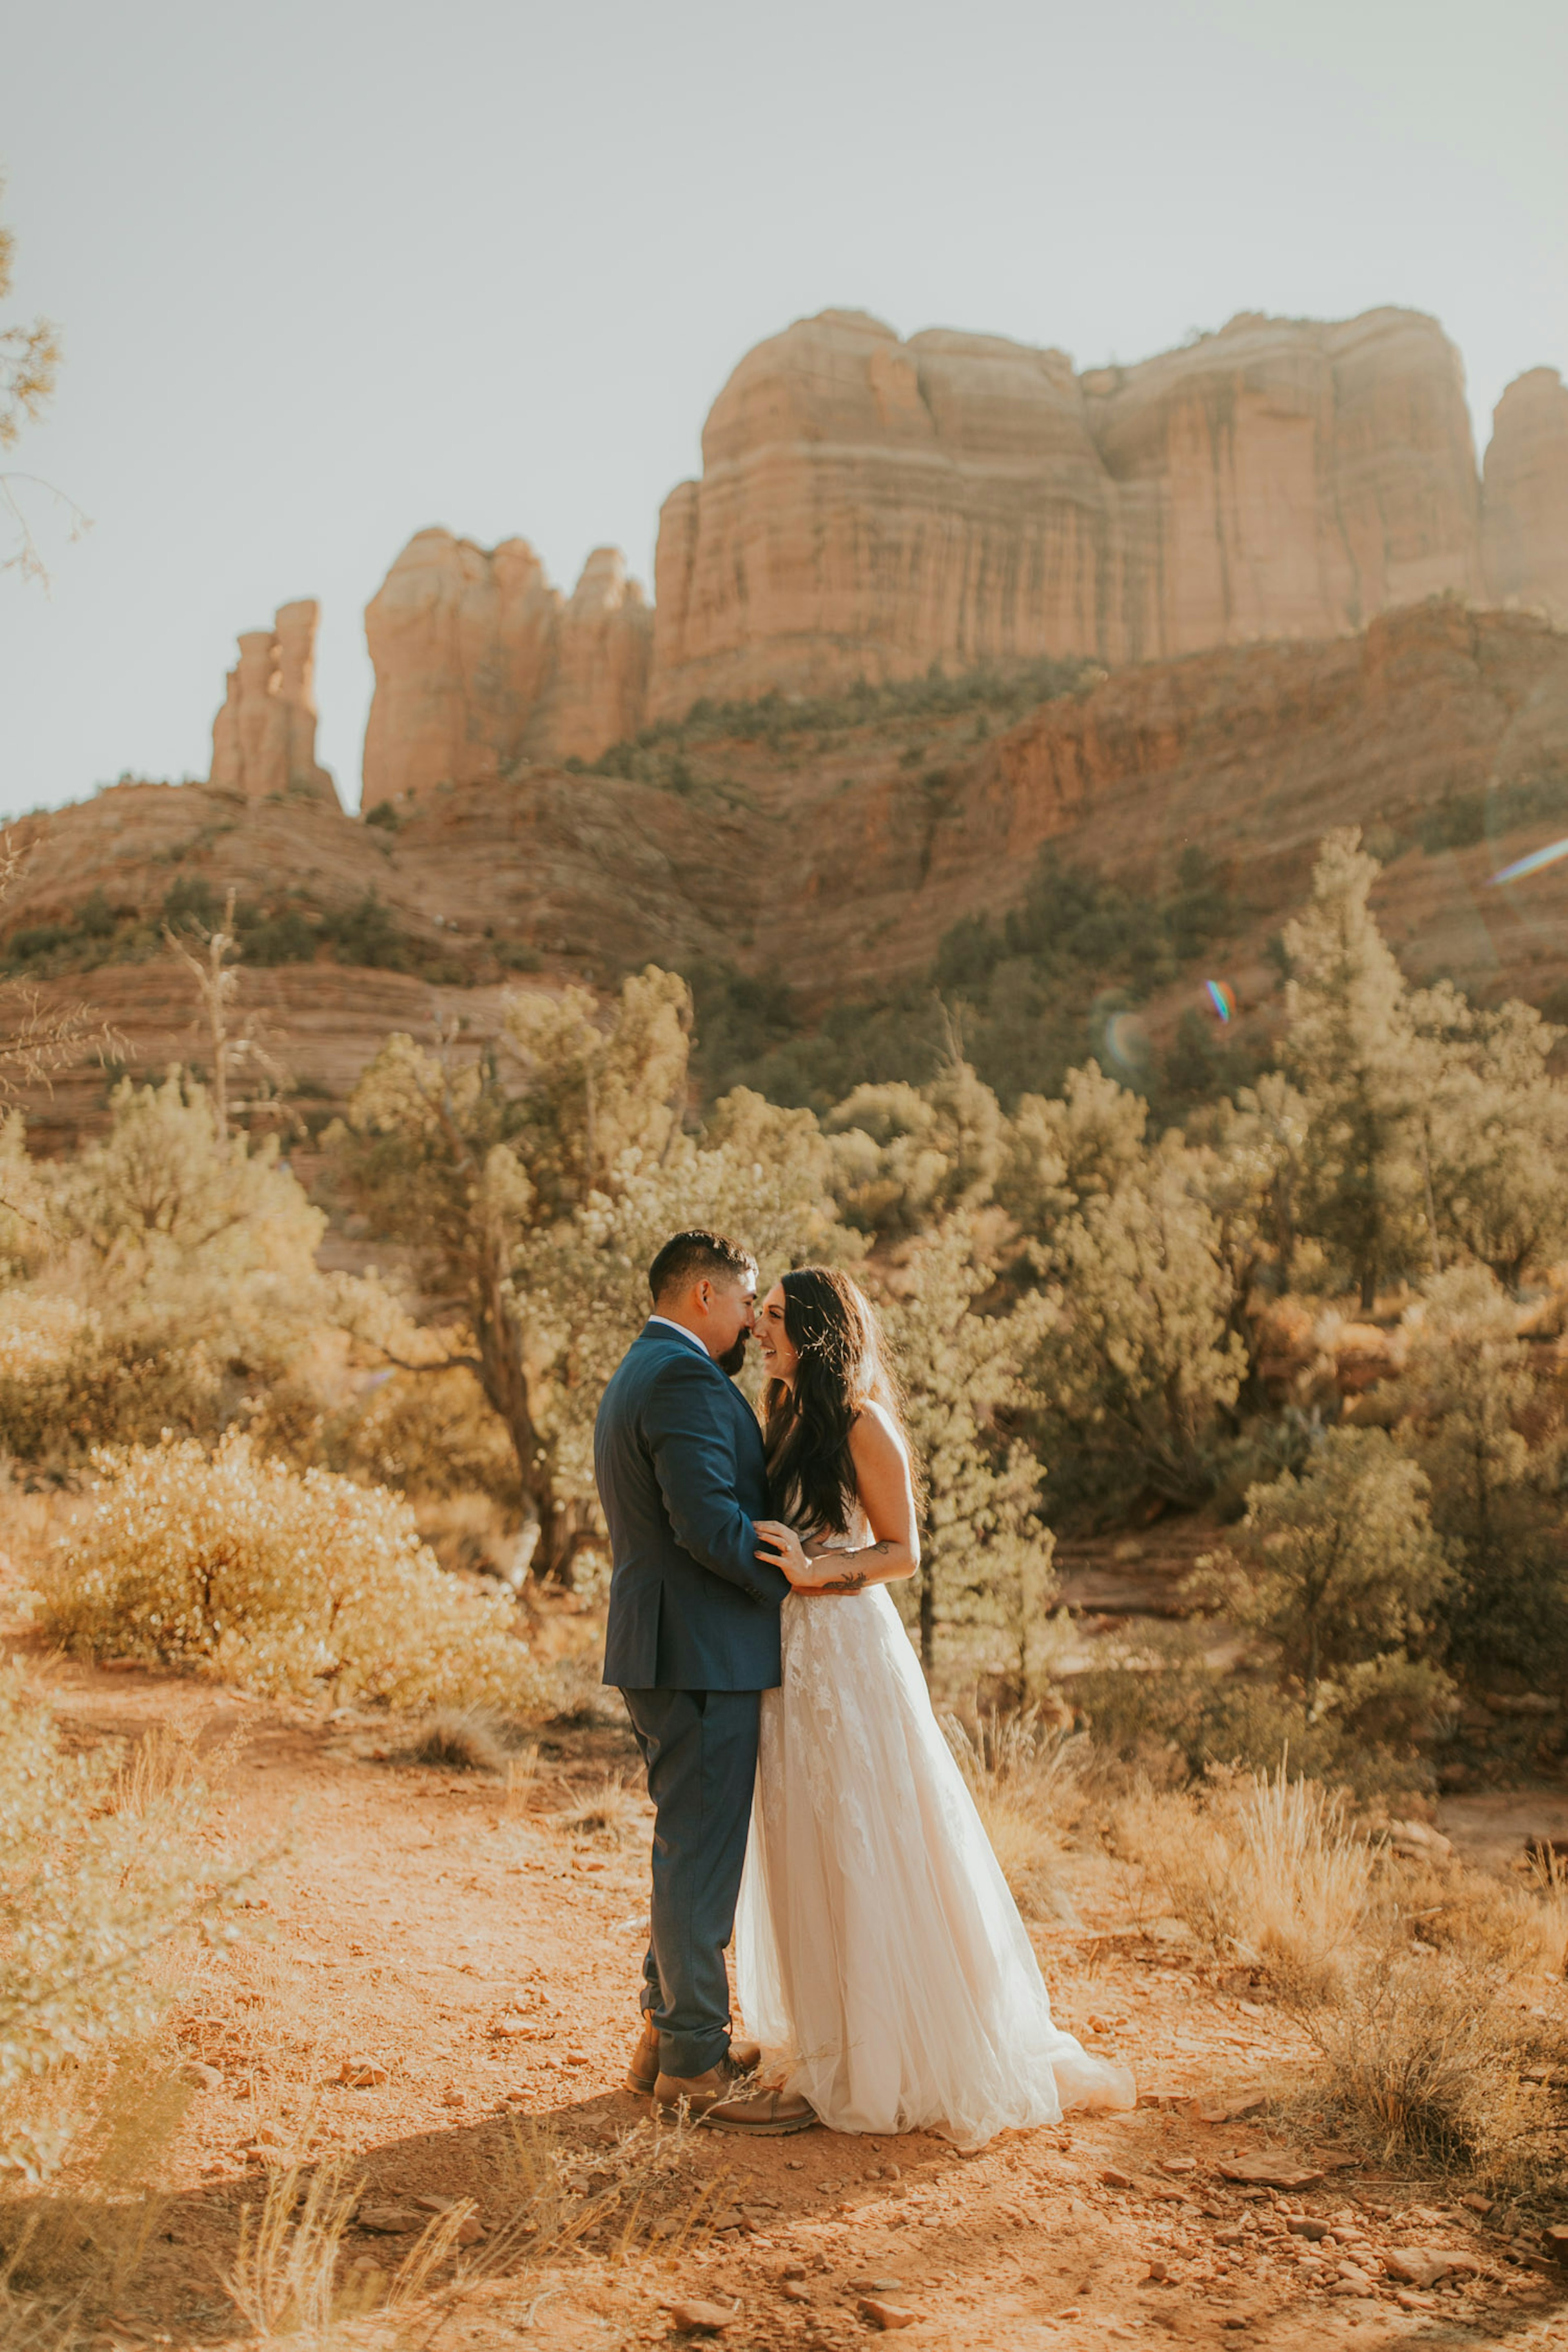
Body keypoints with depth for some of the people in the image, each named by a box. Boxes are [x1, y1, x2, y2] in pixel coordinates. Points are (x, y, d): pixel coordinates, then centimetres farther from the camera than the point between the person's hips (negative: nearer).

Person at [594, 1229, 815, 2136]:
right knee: (703, 1857, -1)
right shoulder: (685, 1380, -17)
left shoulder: (640, 1374, 18)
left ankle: (670, 2032, 30)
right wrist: (795, 1577, -12)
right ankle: (697, 2064, 9)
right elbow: (709, 1523, -24)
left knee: (691, 1850, 19)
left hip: (667, 1651, 11)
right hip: (702, 1658, -11)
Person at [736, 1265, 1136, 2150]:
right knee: (807, 1854, 13)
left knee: (870, 1851, -1)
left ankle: (916, 2057, 13)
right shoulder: (786, 1420, 13)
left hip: (850, 1650, -8)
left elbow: (903, 1552, -11)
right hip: (790, 1655, 8)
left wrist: (816, 1569, -23)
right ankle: (835, 2037, 27)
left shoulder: (862, 1422, -11)